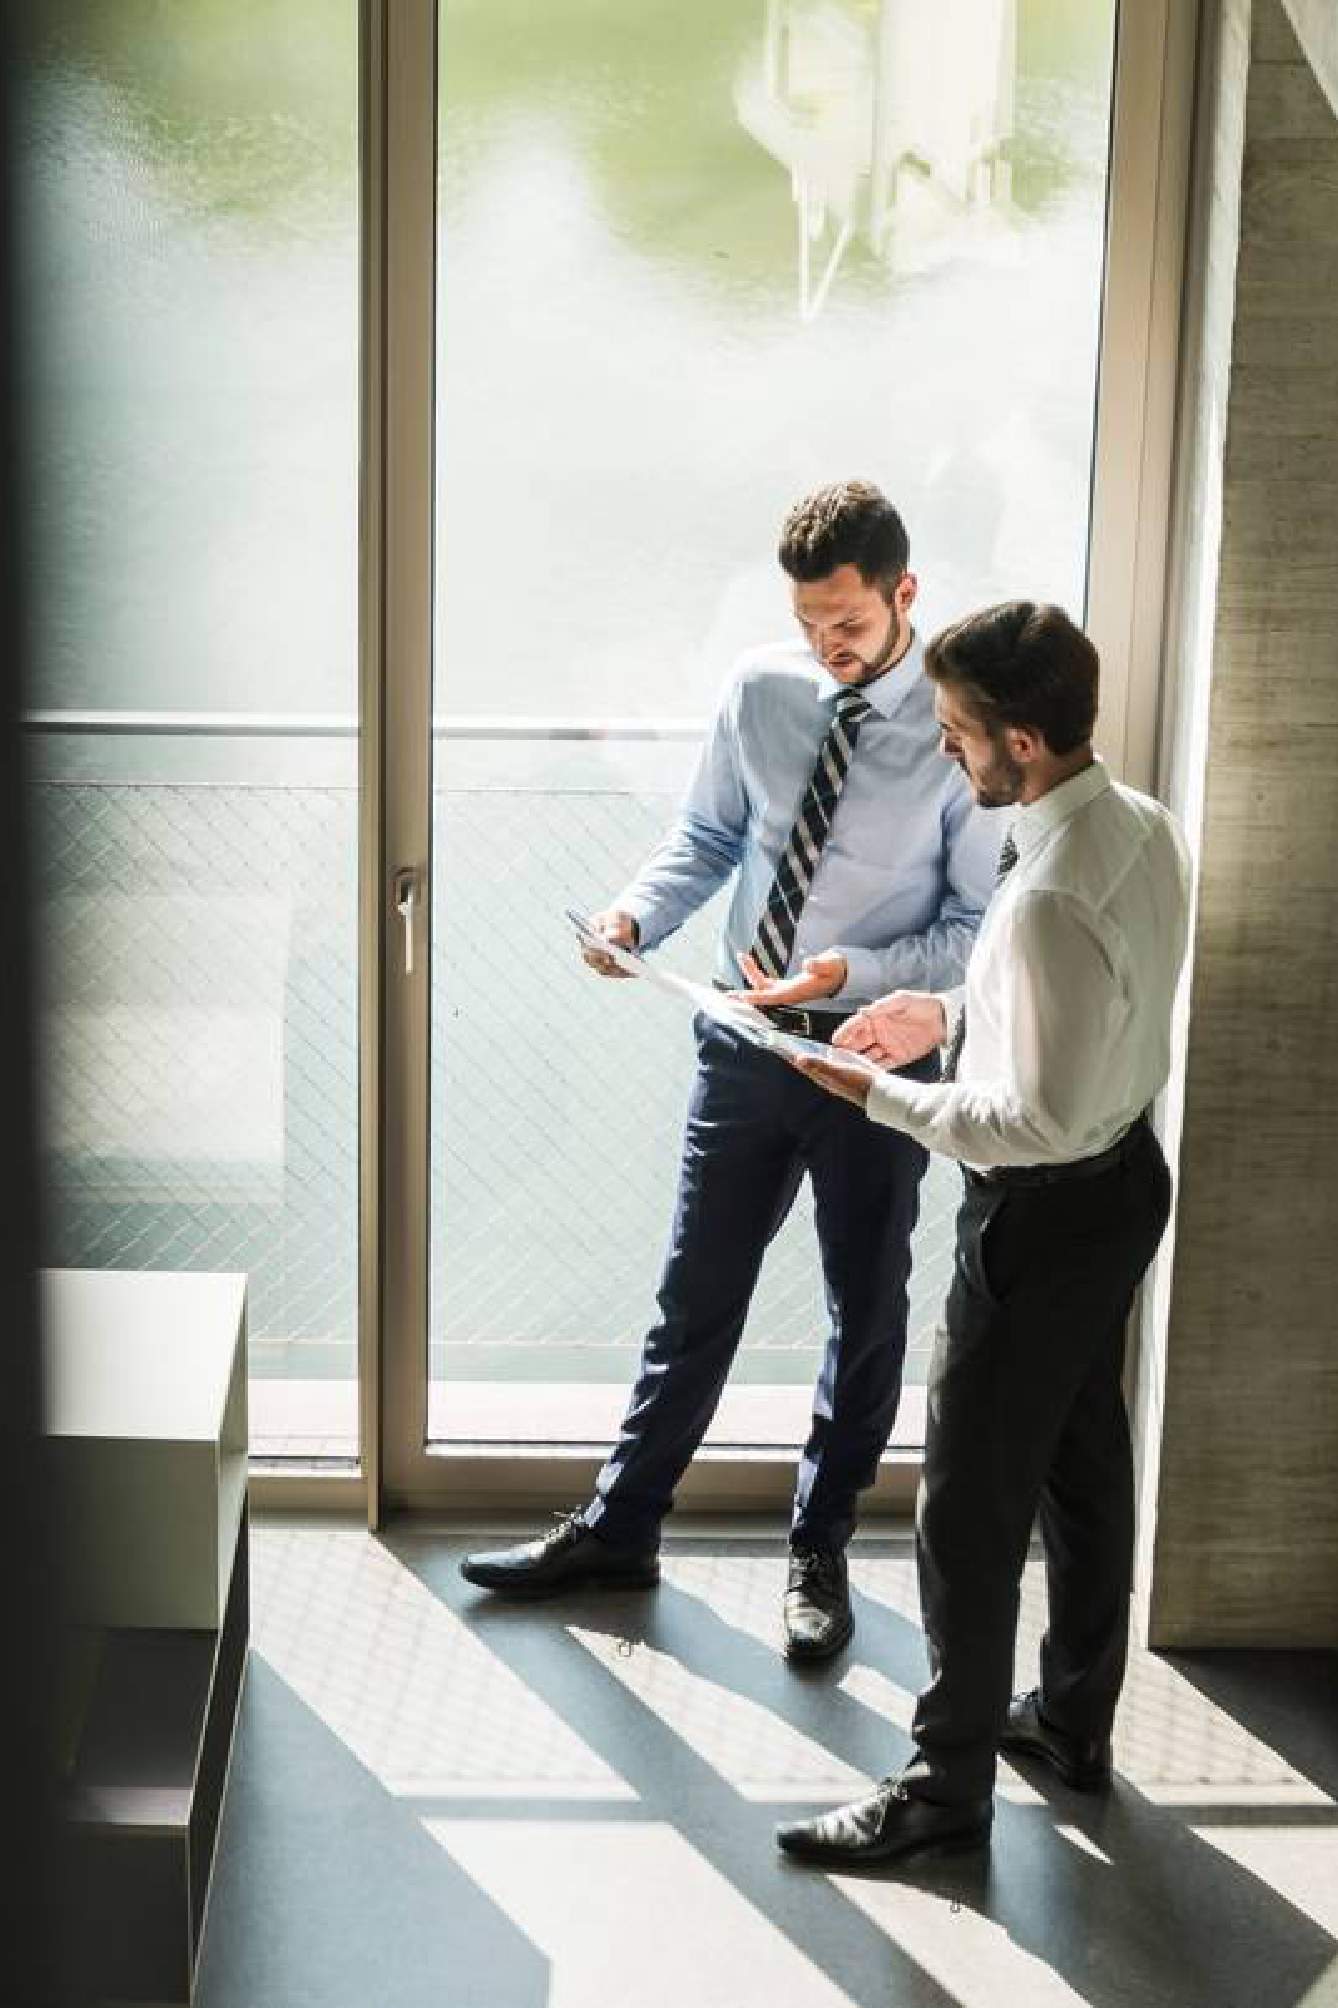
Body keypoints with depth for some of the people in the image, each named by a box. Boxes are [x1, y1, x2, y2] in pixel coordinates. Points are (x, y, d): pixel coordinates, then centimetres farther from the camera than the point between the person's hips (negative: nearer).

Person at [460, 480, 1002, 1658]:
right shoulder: (761, 689, -4)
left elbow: (982, 929, -13)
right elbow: (708, 838, 7)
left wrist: (856, 972, -26)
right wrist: (638, 912, -12)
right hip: (745, 1042, 3)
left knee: (867, 1313, 14)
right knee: (697, 1298, 14)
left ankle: (821, 1552, 33)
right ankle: (618, 1529, 30)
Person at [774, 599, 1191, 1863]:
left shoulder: (1049, 898, -31)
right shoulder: (1144, 831, -1)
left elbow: (1040, 1119, -29)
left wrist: (887, 1098, -19)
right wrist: (953, 1019, 8)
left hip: (1046, 1214, -10)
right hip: (1124, 1178, 10)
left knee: (971, 1504, 4)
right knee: (1082, 1458, 22)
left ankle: (948, 1783, 17)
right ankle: (1074, 1719, 40)